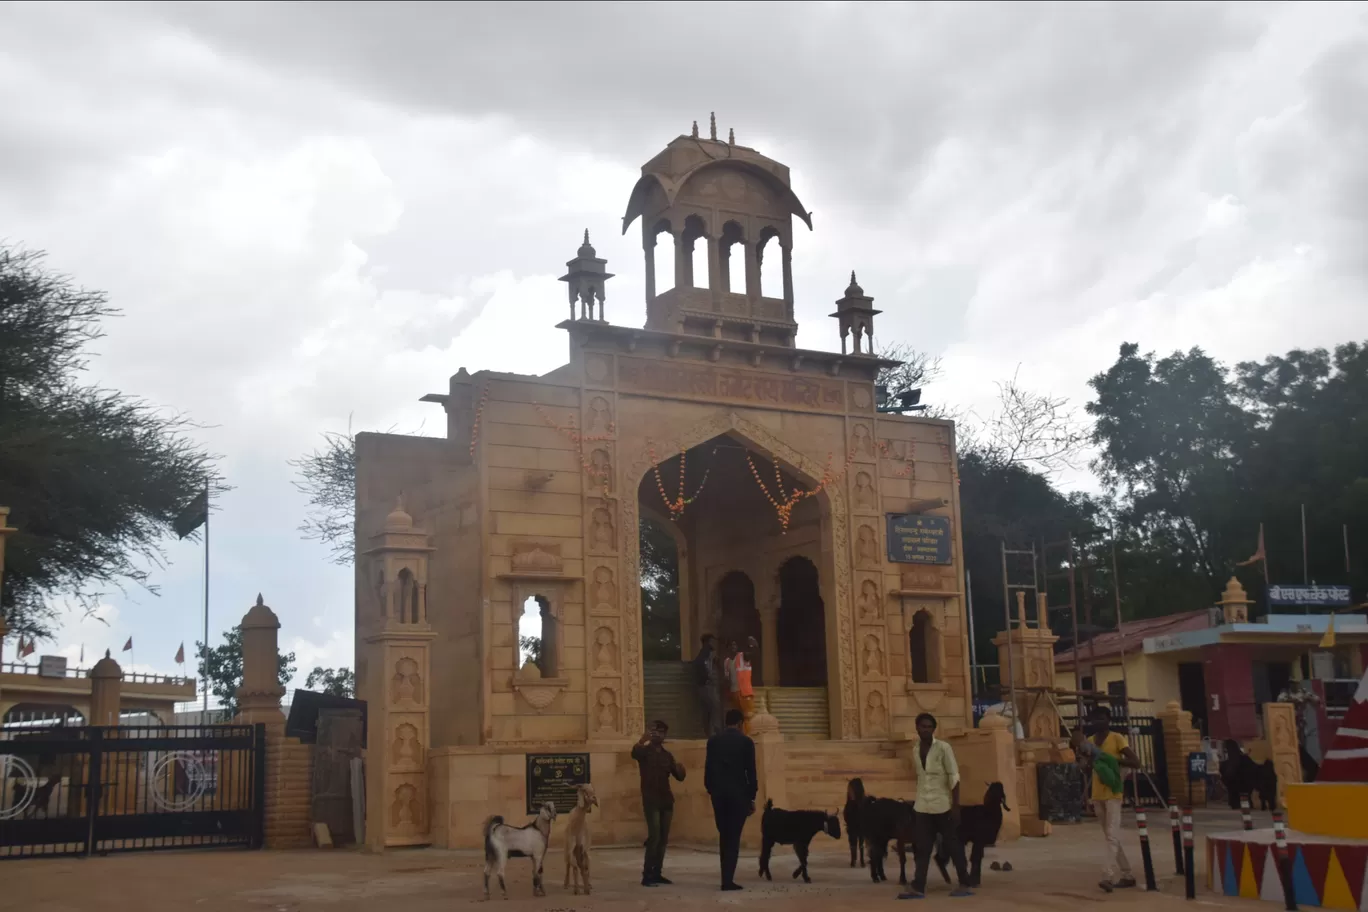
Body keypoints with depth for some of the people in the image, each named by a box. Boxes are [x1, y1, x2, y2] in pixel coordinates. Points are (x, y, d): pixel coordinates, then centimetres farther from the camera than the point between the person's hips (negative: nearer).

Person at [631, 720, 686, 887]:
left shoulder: (667, 755, 13)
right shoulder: (645, 751, -3)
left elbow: (679, 777, 12)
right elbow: (634, 753, -27)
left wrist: (680, 770, -9)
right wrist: (645, 737, -33)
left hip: (666, 801, 6)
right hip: (651, 801, -6)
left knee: (663, 839, 4)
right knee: (654, 836, -14)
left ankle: (657, 873, 10)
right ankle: (647, 875, -12)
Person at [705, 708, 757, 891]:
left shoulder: (713, 741, 5)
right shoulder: (746, 742, -3)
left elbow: (708, 768, 4)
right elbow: (751, 771, -4)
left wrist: (710, 790, 13)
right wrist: (752, 798, 3)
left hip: (718, 793, 3)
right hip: (739, 793, -3)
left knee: (724, 836, 13)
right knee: (733, 837, 0)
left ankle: (726, 878, 13)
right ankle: (728, 880, -6)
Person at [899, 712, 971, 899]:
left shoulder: (943, 748, -8)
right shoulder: (915, 750, 8)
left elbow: (954, 777, -10)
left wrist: (956, 806, -15)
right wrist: (919, 801, 13)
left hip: (942, 806, -5)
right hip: (923, 807, 5)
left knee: (953, 845, 4)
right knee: (922, 849, 3)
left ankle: (964, 885, 12)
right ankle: (918, 888, 3)